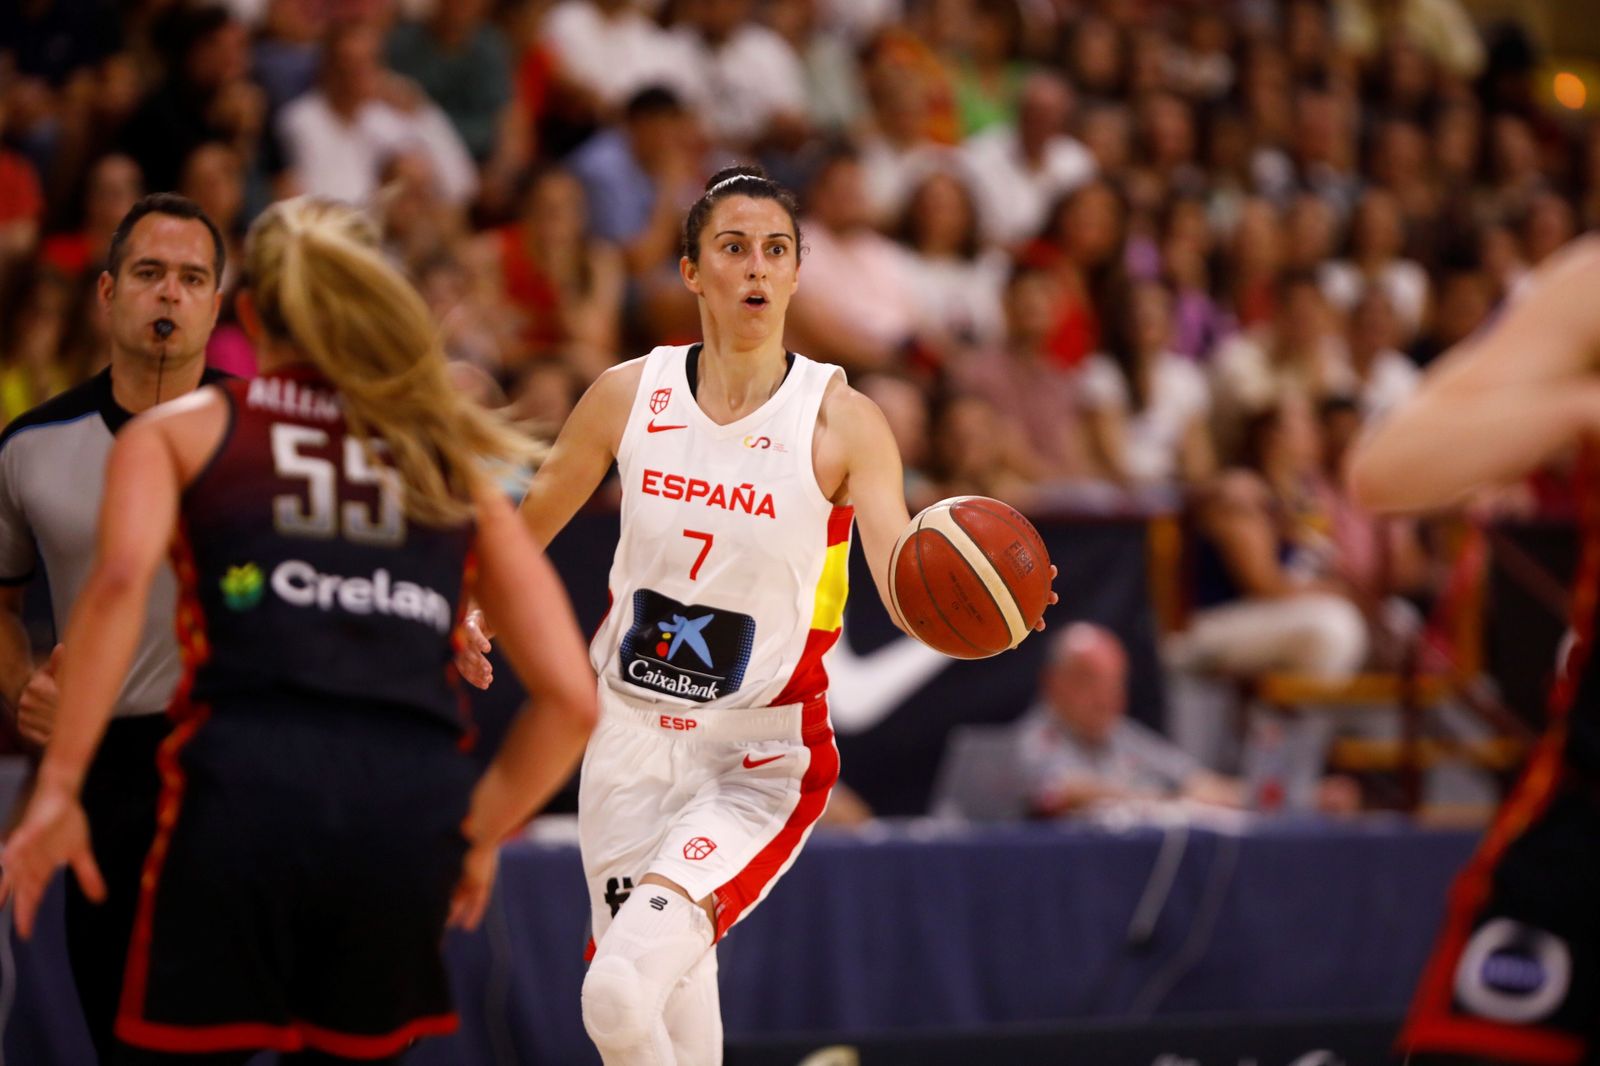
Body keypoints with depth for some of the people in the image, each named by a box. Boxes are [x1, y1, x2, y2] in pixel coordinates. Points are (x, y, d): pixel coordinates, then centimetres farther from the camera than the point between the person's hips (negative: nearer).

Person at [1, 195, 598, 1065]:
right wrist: (479, 835, 29)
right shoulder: (457, 467, 24)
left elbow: (122, 576, -5)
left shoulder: (183, 428, 18)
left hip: (247, 788, -2)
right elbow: (572, 698, 16)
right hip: (413, 801, 3)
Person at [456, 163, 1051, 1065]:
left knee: (620, 994, -25)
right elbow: (532, 522, 14)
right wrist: (474, 608, -4)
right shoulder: (630, 395, -1)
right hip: (633, 742, 4)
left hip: (759, 765, -4)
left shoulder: (841, 421, -10)